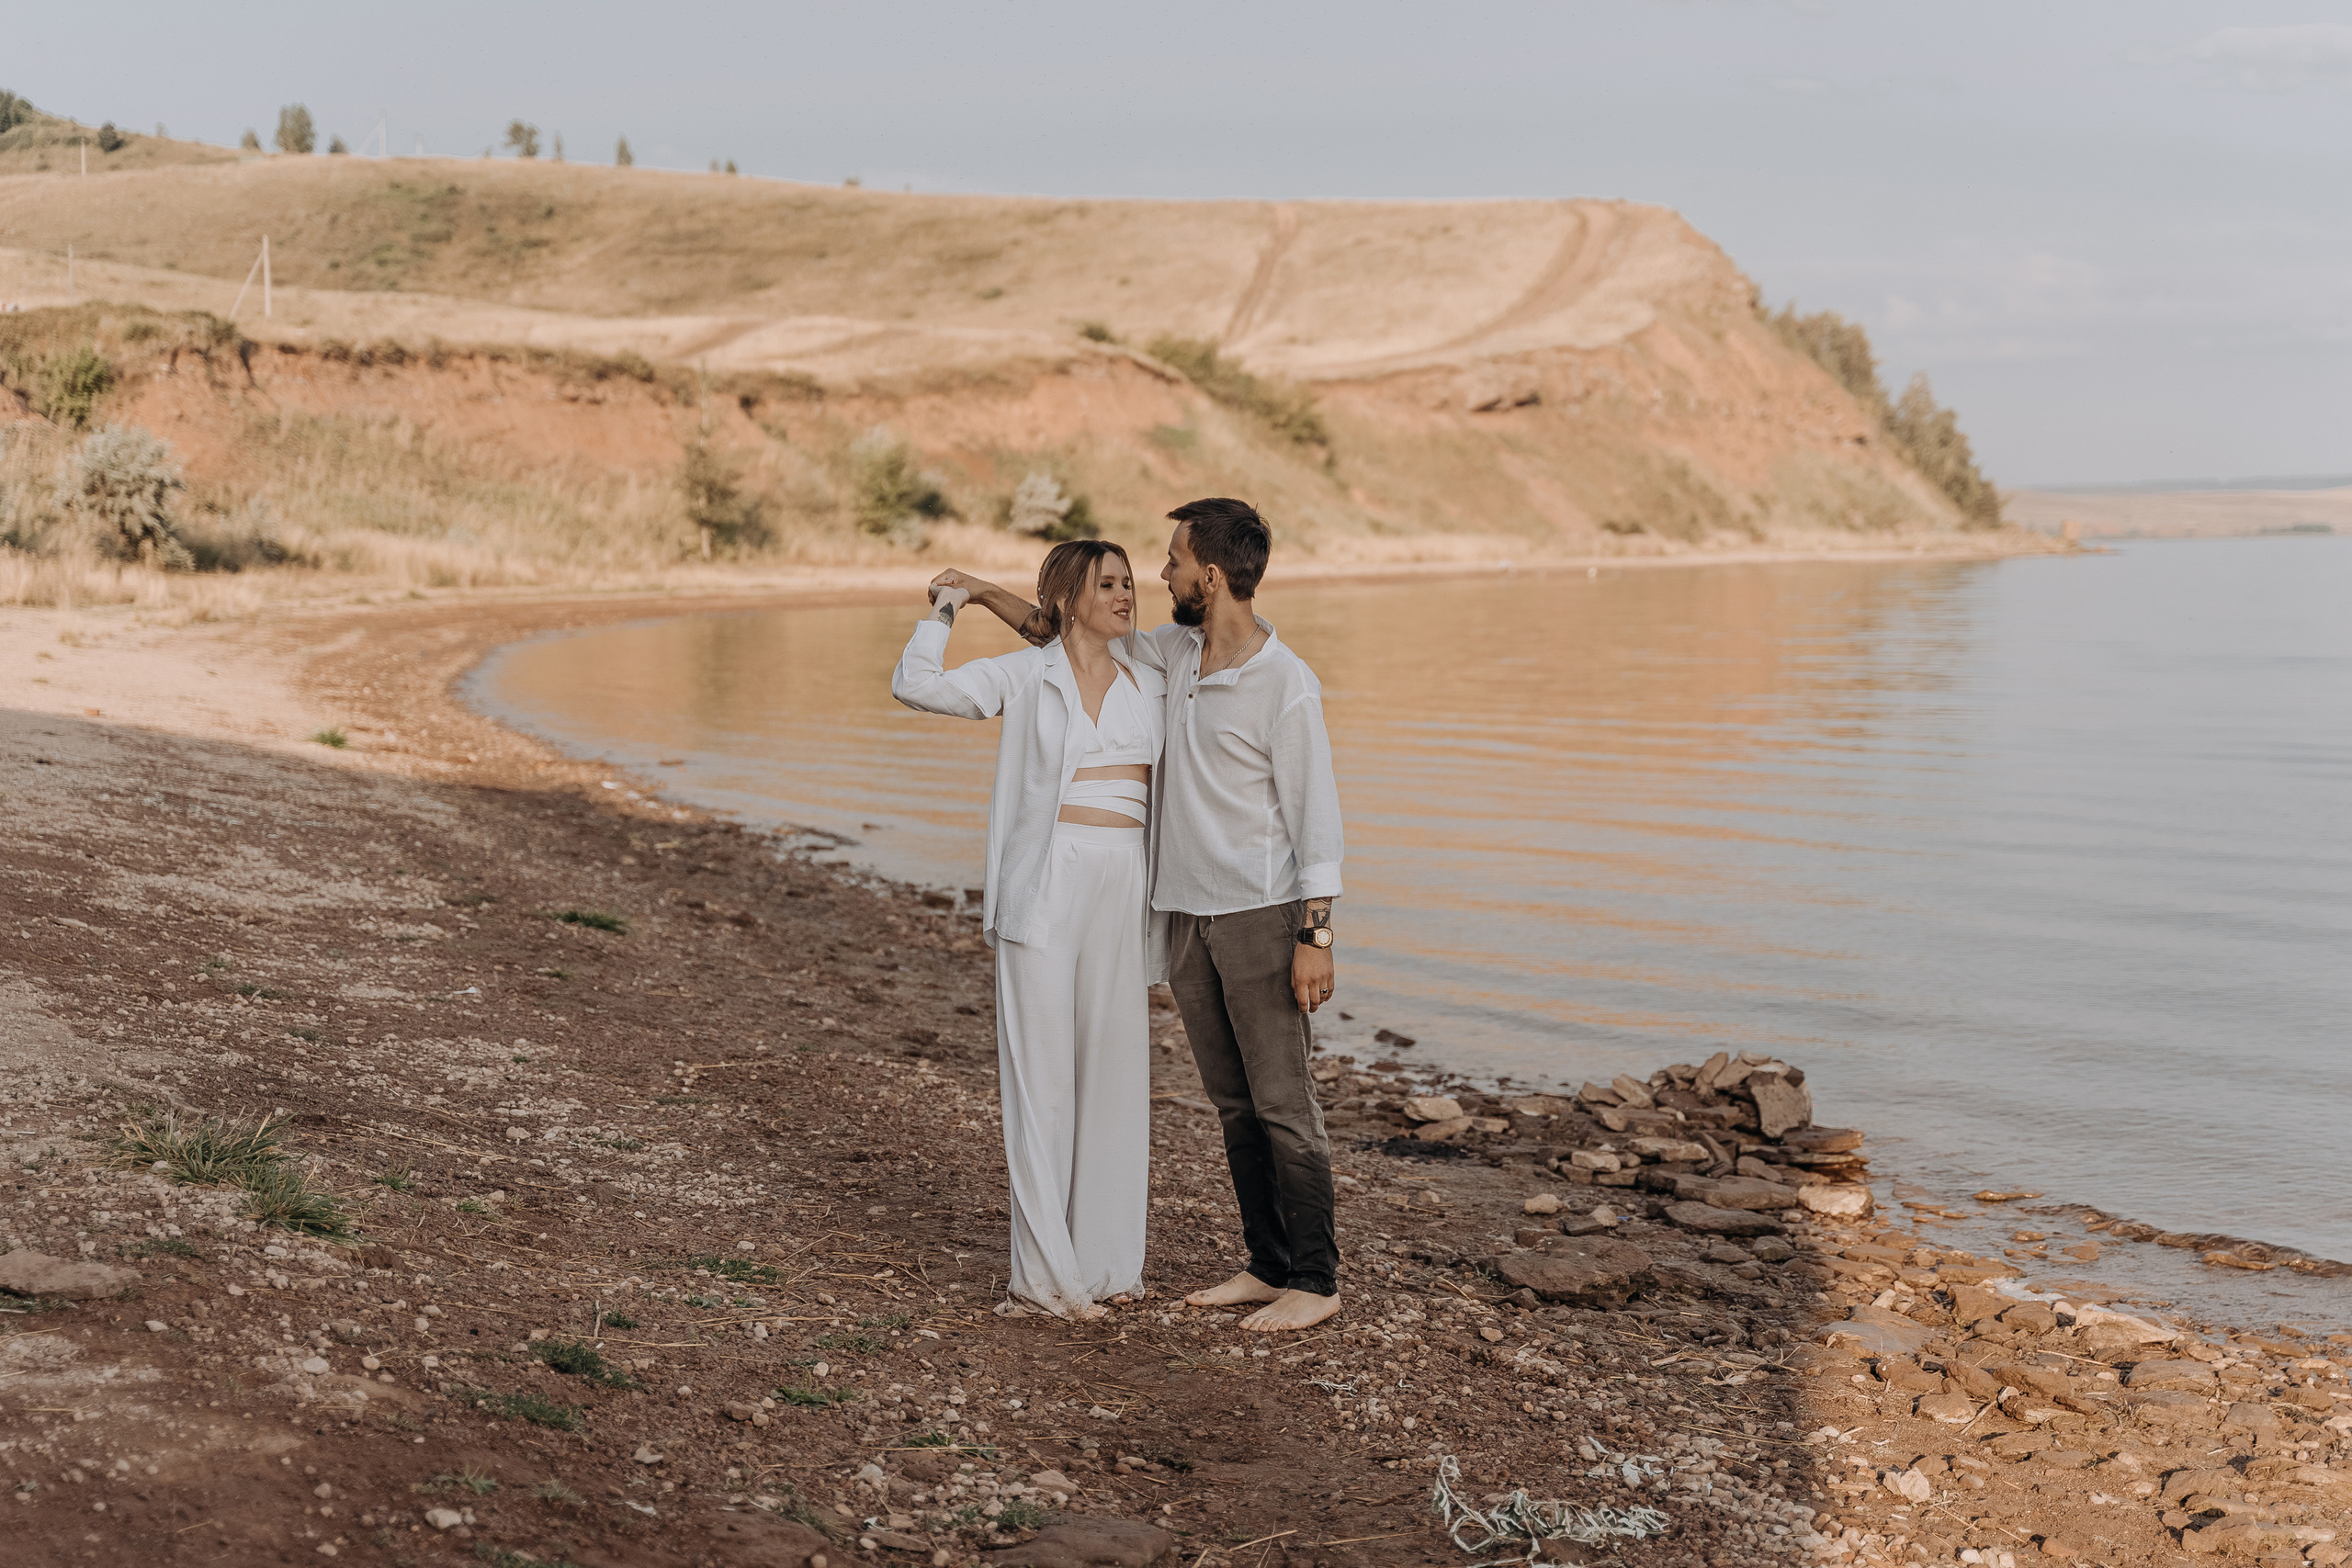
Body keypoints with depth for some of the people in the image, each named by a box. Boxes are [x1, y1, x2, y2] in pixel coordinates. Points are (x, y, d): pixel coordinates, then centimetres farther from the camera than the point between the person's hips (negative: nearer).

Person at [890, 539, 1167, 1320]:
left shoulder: (1151, 683, 12)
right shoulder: (1023, 676, 1)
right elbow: (917, 686, -9)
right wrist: (944, 606, 3)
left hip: (1123, 890, 4)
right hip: (1044, 887, -4)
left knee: (1117, 1071, 8)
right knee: (1042, 1070, -1)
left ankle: (1110, 1259, 18)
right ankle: (1045, 1270, 5)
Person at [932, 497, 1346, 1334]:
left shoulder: (1286, 685, -15)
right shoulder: (1177, 649, 7)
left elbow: (1315, 815, -14)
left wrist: (1316, 936, -18)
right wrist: (988, 594, 18)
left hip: (1262, 917, -8)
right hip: (1188, 918, 8)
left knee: (1282, 1104, -3)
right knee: (1232, 1103, 11)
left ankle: (1316, 1281, 4)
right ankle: (1270, 1266, 20)